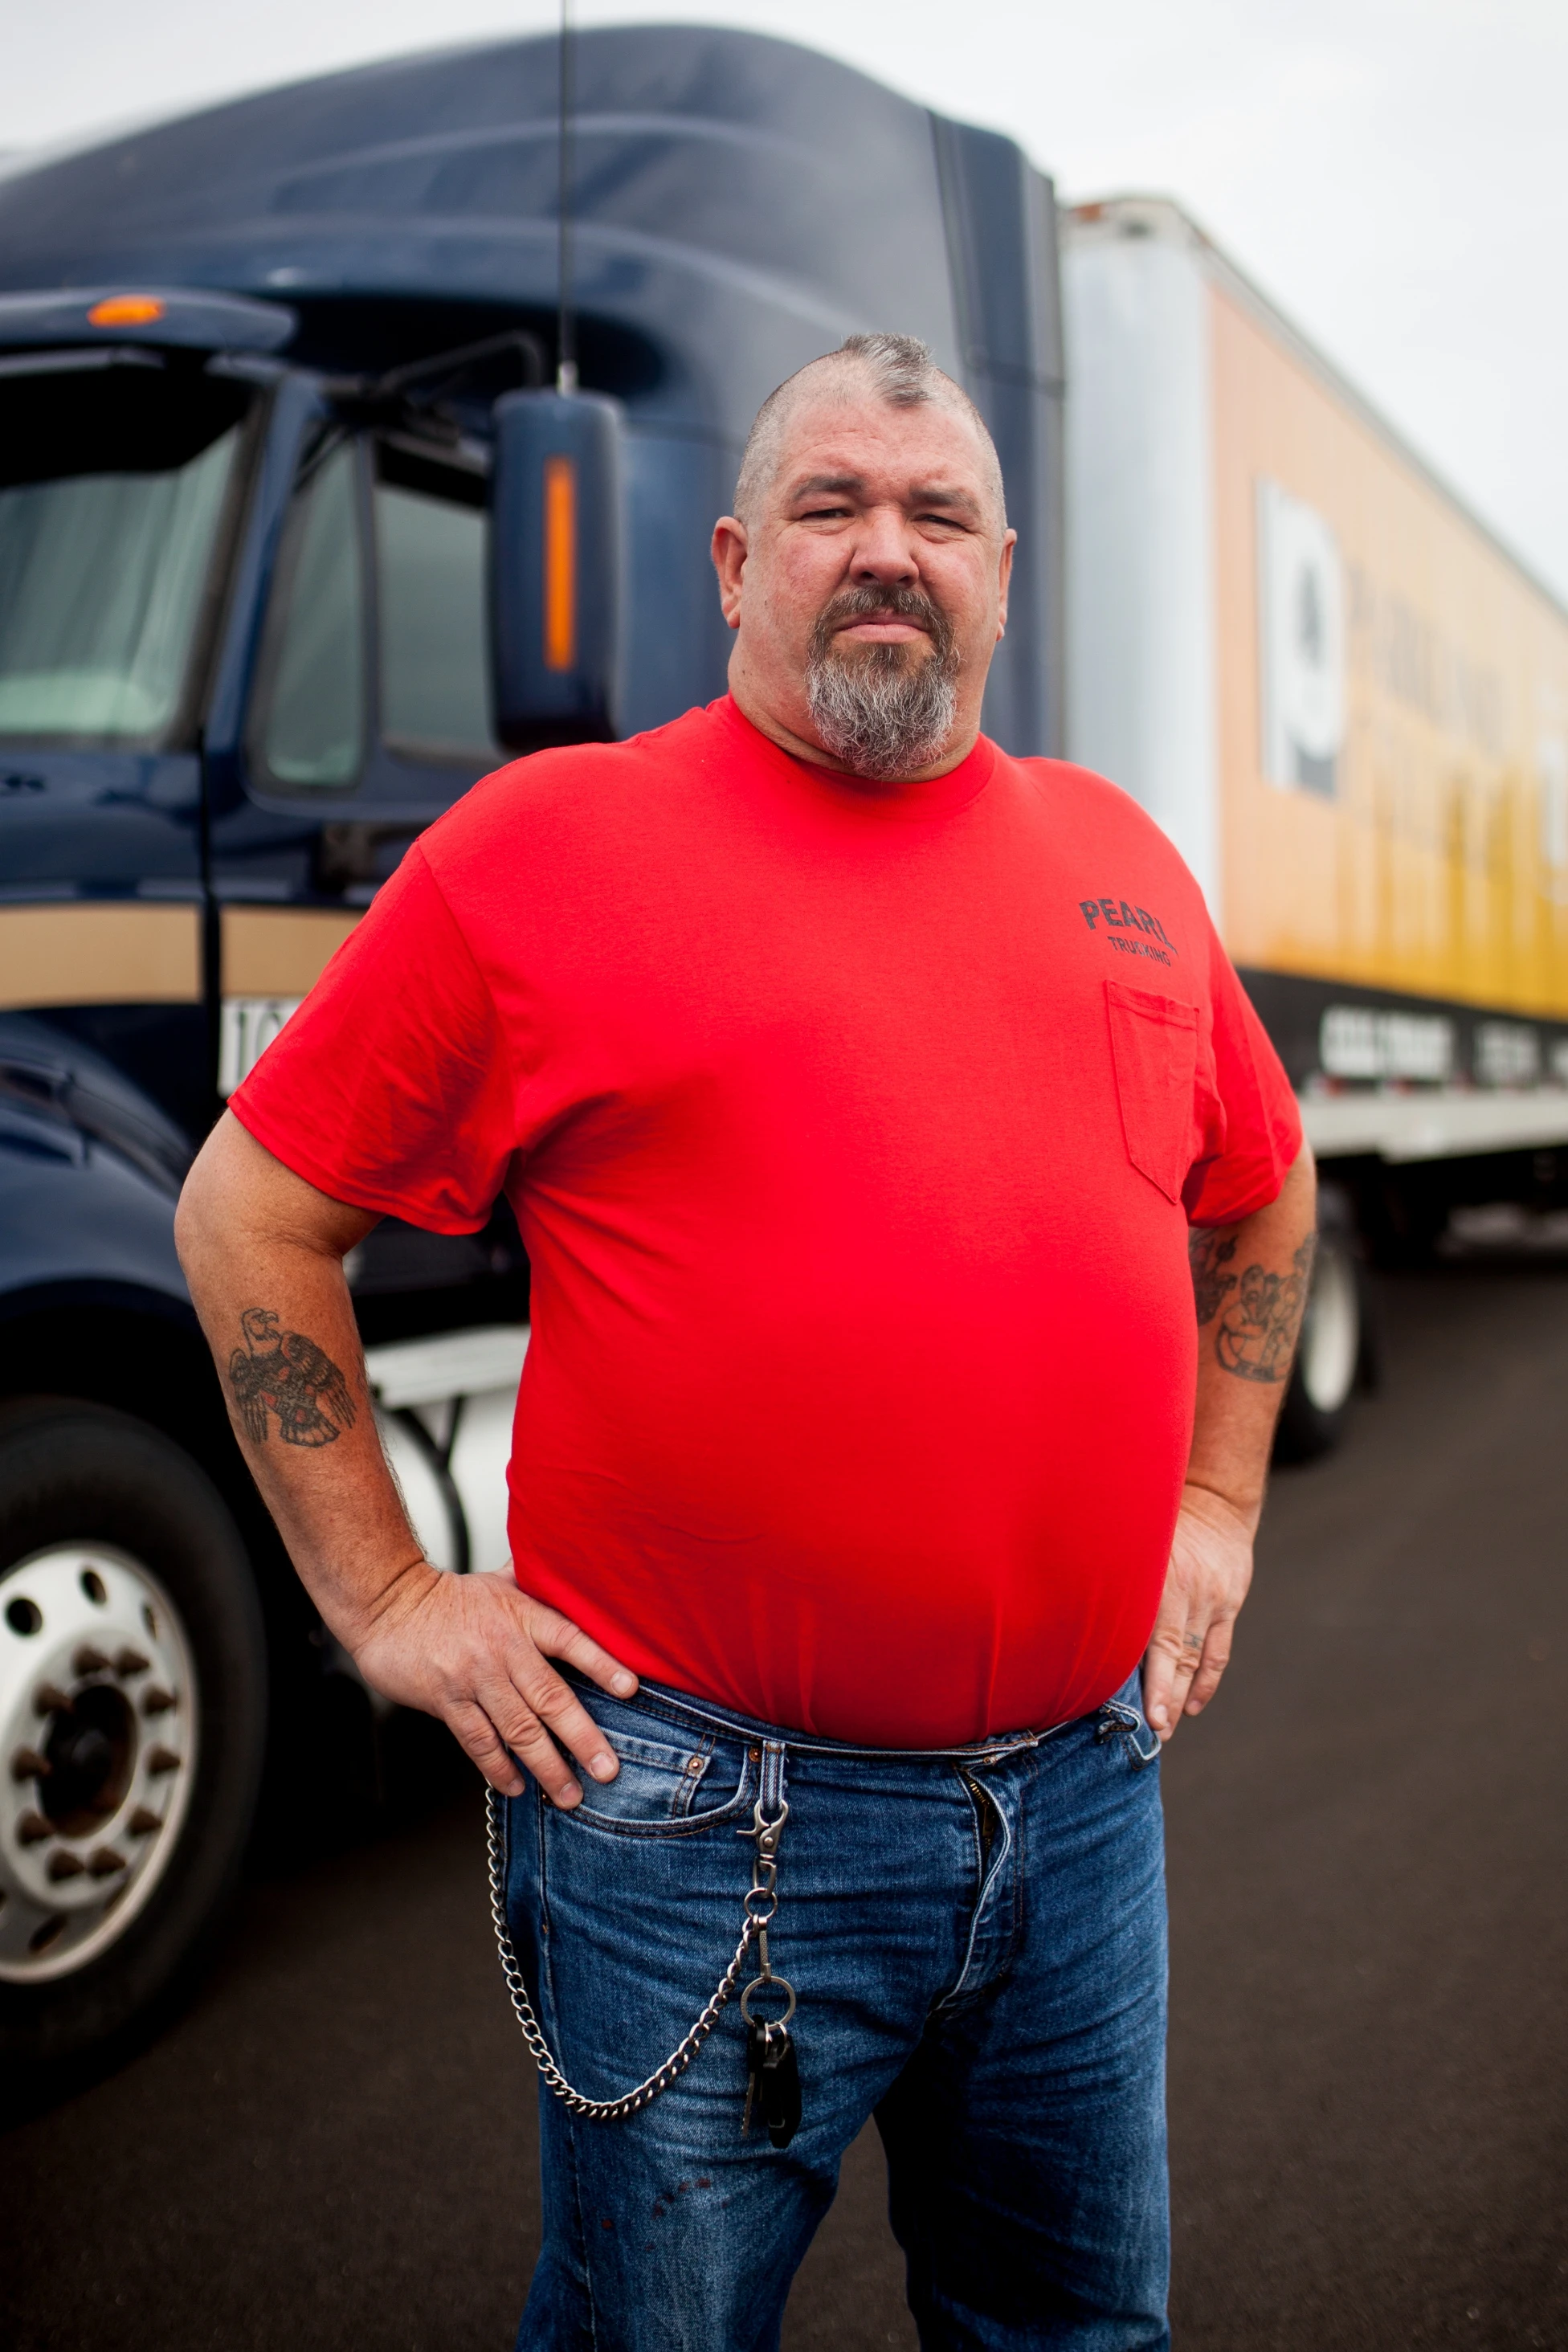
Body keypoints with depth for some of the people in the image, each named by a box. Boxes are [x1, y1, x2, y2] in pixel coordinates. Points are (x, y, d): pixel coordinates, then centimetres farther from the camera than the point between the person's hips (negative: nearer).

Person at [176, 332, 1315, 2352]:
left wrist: (1216, 1509, 16)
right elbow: (247, 1214, -2)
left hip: (1087, 1791, 5)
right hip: (706, 1814, -4)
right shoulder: (548, 844, -6)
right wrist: (387, 1601, -4)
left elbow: (1262, 1194, 23)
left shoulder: (1118, 860, 9)